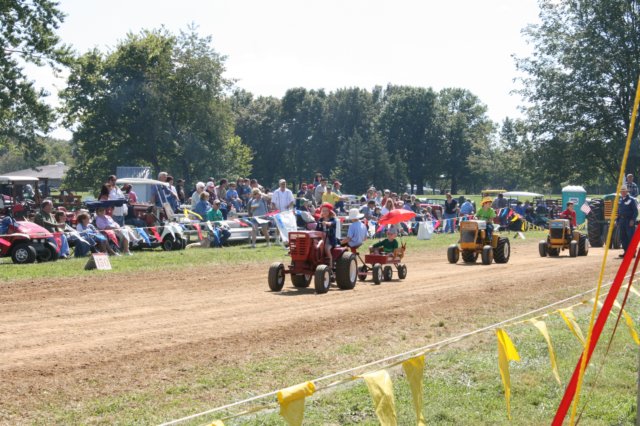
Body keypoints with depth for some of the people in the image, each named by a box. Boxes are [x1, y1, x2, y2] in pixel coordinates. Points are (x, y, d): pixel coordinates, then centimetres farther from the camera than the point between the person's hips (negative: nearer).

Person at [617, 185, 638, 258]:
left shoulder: (631, 200, -6)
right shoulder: (620, 200, 15)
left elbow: (635, 211, -9)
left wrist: (633, 220, -17)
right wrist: (618, 221, 17)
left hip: (629, 221, -7)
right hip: (622, 220, 7)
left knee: (630, 236, -7)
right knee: (623, 237, 7)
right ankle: (625, 251, 14)